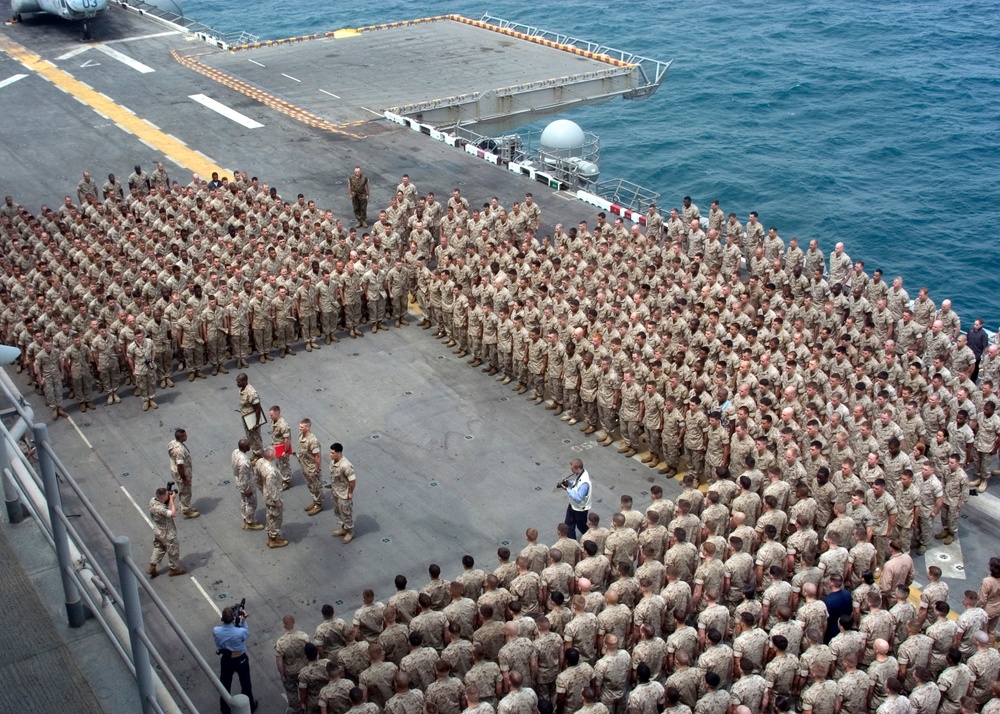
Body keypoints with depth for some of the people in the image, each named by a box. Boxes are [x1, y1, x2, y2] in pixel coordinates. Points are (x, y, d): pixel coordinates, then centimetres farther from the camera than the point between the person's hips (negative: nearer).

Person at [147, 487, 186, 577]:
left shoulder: (153, 500, -12)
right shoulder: (159, 508, -39)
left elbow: (166, 507, 4)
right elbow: (173, 514, -39)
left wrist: (170, 499, -14)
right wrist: (171, 500, -32)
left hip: (158, 531, 8)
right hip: (166, 533, -8)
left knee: (158, 548, 28)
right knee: (173, 550, 15)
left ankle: (152, 567, 35)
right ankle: (174, 569, 33)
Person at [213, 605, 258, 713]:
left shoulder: (216, 631, -26)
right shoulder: (240, 632, -33)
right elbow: (247, 634, -9)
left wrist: (226, 619, -7)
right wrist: (244, 621, -4)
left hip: (226, 660, 2)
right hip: (240, 660, -2)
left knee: (225, 685, 24)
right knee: (245, 683, 23)